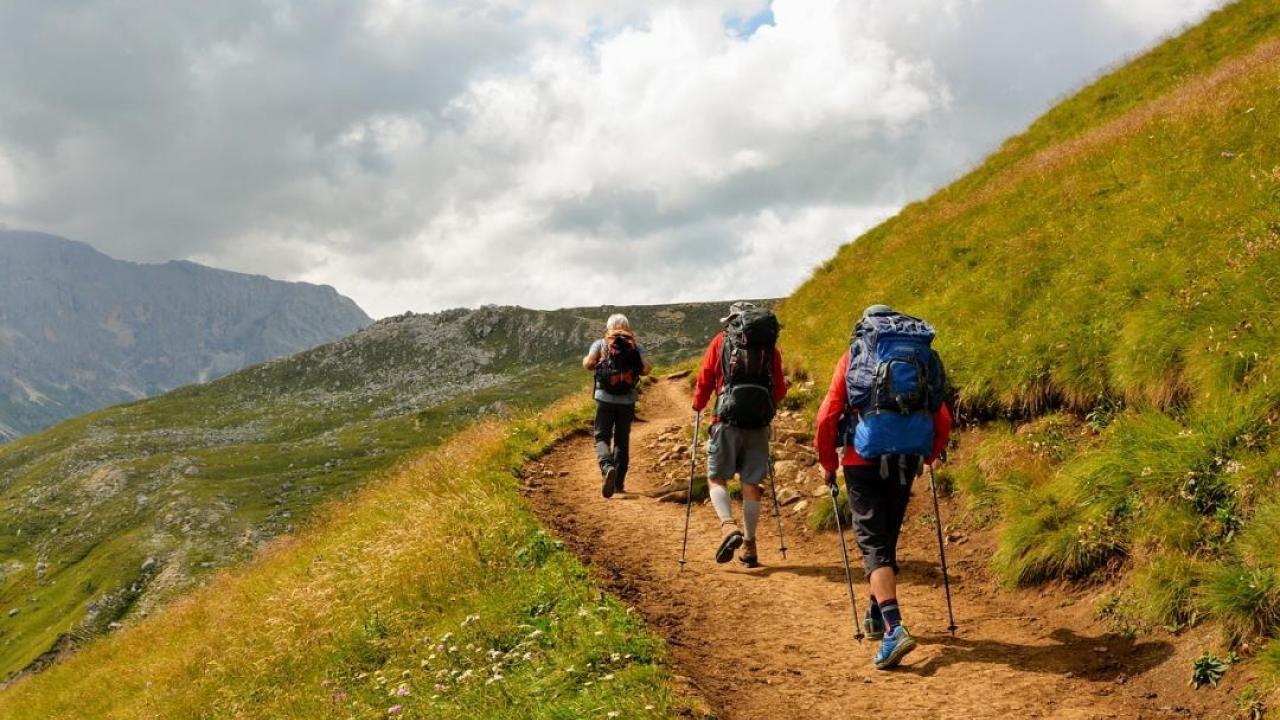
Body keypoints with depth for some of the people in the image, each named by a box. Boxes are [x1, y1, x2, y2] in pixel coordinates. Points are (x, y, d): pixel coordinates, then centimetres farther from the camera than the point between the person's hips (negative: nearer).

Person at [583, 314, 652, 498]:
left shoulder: (600, 344, 2)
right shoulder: (636, 347, 4)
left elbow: (588, 363, -11)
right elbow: (646, 369, -8)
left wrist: (597, 365, 12)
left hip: (605, 398, -2)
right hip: (627, 400, 2)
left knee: (602, 437, 3)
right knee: (622, 440, 14)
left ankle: (607, 467, -27)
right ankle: (619, 483, 18)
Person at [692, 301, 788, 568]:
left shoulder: (722, 341, 5)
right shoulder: (770, 346, 11)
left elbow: (705, 380, 4)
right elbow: (780, 391, 11)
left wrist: (698, 406, 22)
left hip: (728, 420, -2)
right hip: (760, 423, 2)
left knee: (716, 478, 6)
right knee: (751, 484, 9)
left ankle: (728, 526, -17)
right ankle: (749, 546, 12)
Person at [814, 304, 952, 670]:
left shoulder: (853, 356, 6)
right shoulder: (923, 356, 13)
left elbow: (826, 418, -3)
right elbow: (943, 421, 10)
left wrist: (828, 465, 9)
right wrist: (926, 459, 26)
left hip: (864, 461, -3)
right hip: (907, 461, 3)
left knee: (874, 543, -4)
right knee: (887, 538, 21)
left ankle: (894, 628, -21)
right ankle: (877, 615, 33)